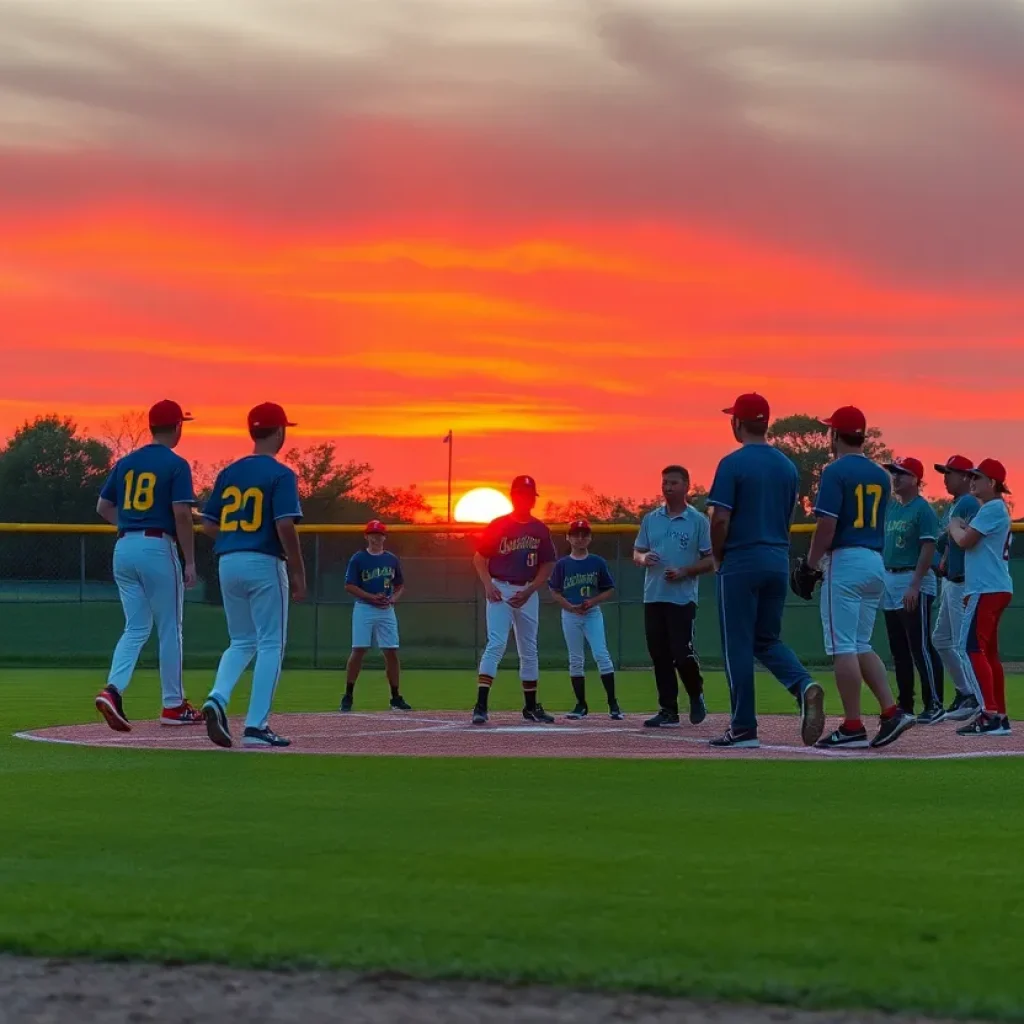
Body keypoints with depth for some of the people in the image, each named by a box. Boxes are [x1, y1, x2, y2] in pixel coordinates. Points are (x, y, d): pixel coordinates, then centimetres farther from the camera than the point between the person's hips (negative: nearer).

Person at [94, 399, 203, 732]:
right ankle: (173, 706, 12)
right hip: (157, 548, -5)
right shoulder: (176, 465, -6)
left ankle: (113, 690, -13)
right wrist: (190, 562, -11)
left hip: (124, 547, 6)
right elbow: (181, 514, -14)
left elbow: (103, 507, 15)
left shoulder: (126, 463, 11)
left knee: (136, 628, 9)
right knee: (169, 629, 6)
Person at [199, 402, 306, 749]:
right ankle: (256, 726, -4)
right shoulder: (280, 474, -8)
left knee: (242, 642, 17)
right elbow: (285, 526, -17)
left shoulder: (229, 473, 10)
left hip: (228, 564, 6)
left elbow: (208, 523, 10)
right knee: (270, 645, 2)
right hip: (264, 564, -6)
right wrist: (298, 573, -11)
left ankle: (218, 698, -8)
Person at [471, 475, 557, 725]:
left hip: (528, 593, 4)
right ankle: (480, 706, -21)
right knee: (496, 645, -16)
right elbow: (479, 558, 1)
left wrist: (529, 591, -5)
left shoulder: (540, 530, 6)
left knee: (529, 650, 11)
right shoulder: (498, 526, -2)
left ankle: (531, 706, 22)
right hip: (501, 590, -4)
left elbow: (547, 566, 8)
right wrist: (488, 585, -13)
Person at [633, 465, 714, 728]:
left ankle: (696, 696, 16)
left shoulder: (698, 521, -1)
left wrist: (684, 571, -17)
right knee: (660, 656, 4)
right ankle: (668, 710, 10)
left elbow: (711, 560, -2)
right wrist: (644, 558, -8)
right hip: (653, 597, 5)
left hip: (682, 599, -5)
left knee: (682, 654, -10)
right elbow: (636, 553, 16)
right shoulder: (650, 519, 12)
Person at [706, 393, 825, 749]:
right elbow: (788, 517, 13)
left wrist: (718, 557, 0)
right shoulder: (787, 466, 10)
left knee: (738, 645, 1)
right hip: (778, 562, 6)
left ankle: (744, 729, 1)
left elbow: (721, 520, -15)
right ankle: (804, 686, -13)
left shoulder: (733, 464, -10)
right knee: (767, 639, 15)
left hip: (741, 562, -6)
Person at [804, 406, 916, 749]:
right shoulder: (880, 475, 13)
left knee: (843, 647, -5)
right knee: (861, 645, 15)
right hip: (876, 563, 8)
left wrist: (812, 563, -5)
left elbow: (827, 524, -17)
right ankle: (891, 712, 3)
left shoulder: (836, 471, -10)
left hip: (845, 561, -8)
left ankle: (852, 728, -7)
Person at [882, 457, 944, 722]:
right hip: (889, 581, 9)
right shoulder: (890, 508, 15)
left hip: (914, 582, -9)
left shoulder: (923, 510, -10)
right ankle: (904, 706, 16)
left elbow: (928, 549, -16)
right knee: (899, 648, 11)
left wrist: (914, 587, -23)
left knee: (920, 646, -10)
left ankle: (934, 705, -6)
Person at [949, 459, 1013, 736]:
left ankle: (990, 715, -23)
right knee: (989, 653, 11)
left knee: (973, 648, -15)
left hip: (987, 590, -11)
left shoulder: (992, 508, -11)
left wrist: (954, 527, 3)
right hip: (994, 589, 11)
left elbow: (965, 541, -16)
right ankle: (999, 718, 12)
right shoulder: (997, 509, 21)